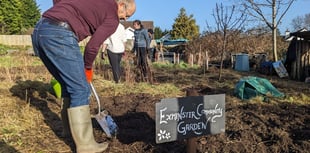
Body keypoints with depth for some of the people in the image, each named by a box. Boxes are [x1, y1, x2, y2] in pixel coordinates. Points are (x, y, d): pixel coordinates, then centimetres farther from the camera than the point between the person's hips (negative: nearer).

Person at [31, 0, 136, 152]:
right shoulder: (112, 17, 4)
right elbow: (92, 47, -2)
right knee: (80, 89, -2)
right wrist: (88, 68, 13)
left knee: (69, 85, 19)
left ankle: (69, 128, 31)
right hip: (59, 35, -9)